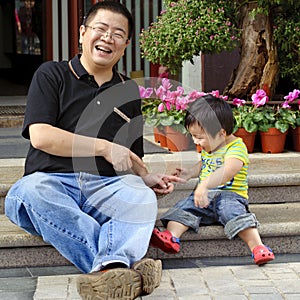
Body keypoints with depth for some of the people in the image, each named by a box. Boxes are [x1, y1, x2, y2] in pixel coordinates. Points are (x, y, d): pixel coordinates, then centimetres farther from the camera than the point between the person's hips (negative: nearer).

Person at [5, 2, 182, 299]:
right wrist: (105, 147, -4)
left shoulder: (128, 91, 23)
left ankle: (109, 268, -58)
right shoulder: (52, 74, 9)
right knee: (29, 192, -38)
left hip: (106, 186, 3)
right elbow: (40, 136, -5)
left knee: (142, 197, -30)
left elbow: (131, 156, 28)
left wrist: (147, 178, 4)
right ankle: (126, 262, -50)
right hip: (51, 179, -3)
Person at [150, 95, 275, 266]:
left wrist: (204, 185, -49)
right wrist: (190, 173, 15)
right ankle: (171, 238, -36)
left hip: (230, 194, -7)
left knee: (232, 211, -35)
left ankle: (257, 246, -43)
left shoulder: (236, 148, -15)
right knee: (184, 207, -16)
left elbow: (227, 171, -34)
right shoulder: (208, 147, 14)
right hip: (205, 196, 7)